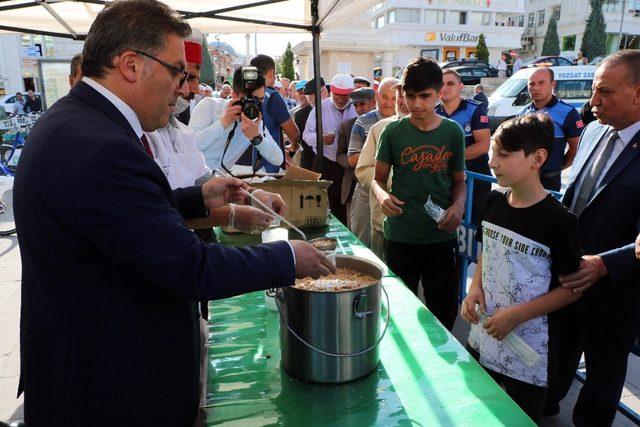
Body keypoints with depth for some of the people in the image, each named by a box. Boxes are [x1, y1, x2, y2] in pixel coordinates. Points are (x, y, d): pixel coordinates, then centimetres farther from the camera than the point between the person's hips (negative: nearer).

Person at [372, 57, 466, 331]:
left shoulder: (452, 131, 1)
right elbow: (378, 179, 2)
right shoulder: (393, 132, -3)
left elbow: (459, 181, 8)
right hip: (401, 236, -1)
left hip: (441, 235, 1)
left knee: (444, 312, 13)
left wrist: (458, 205, -12)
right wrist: (382, 196, -21)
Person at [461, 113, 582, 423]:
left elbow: (572, 288, -14)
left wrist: (518, 315, -20)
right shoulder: (494, 202, -1)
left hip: (528, 349, -5)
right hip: (483, 336, 6)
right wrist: (476, 288, -3)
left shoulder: (557, 221, -20)